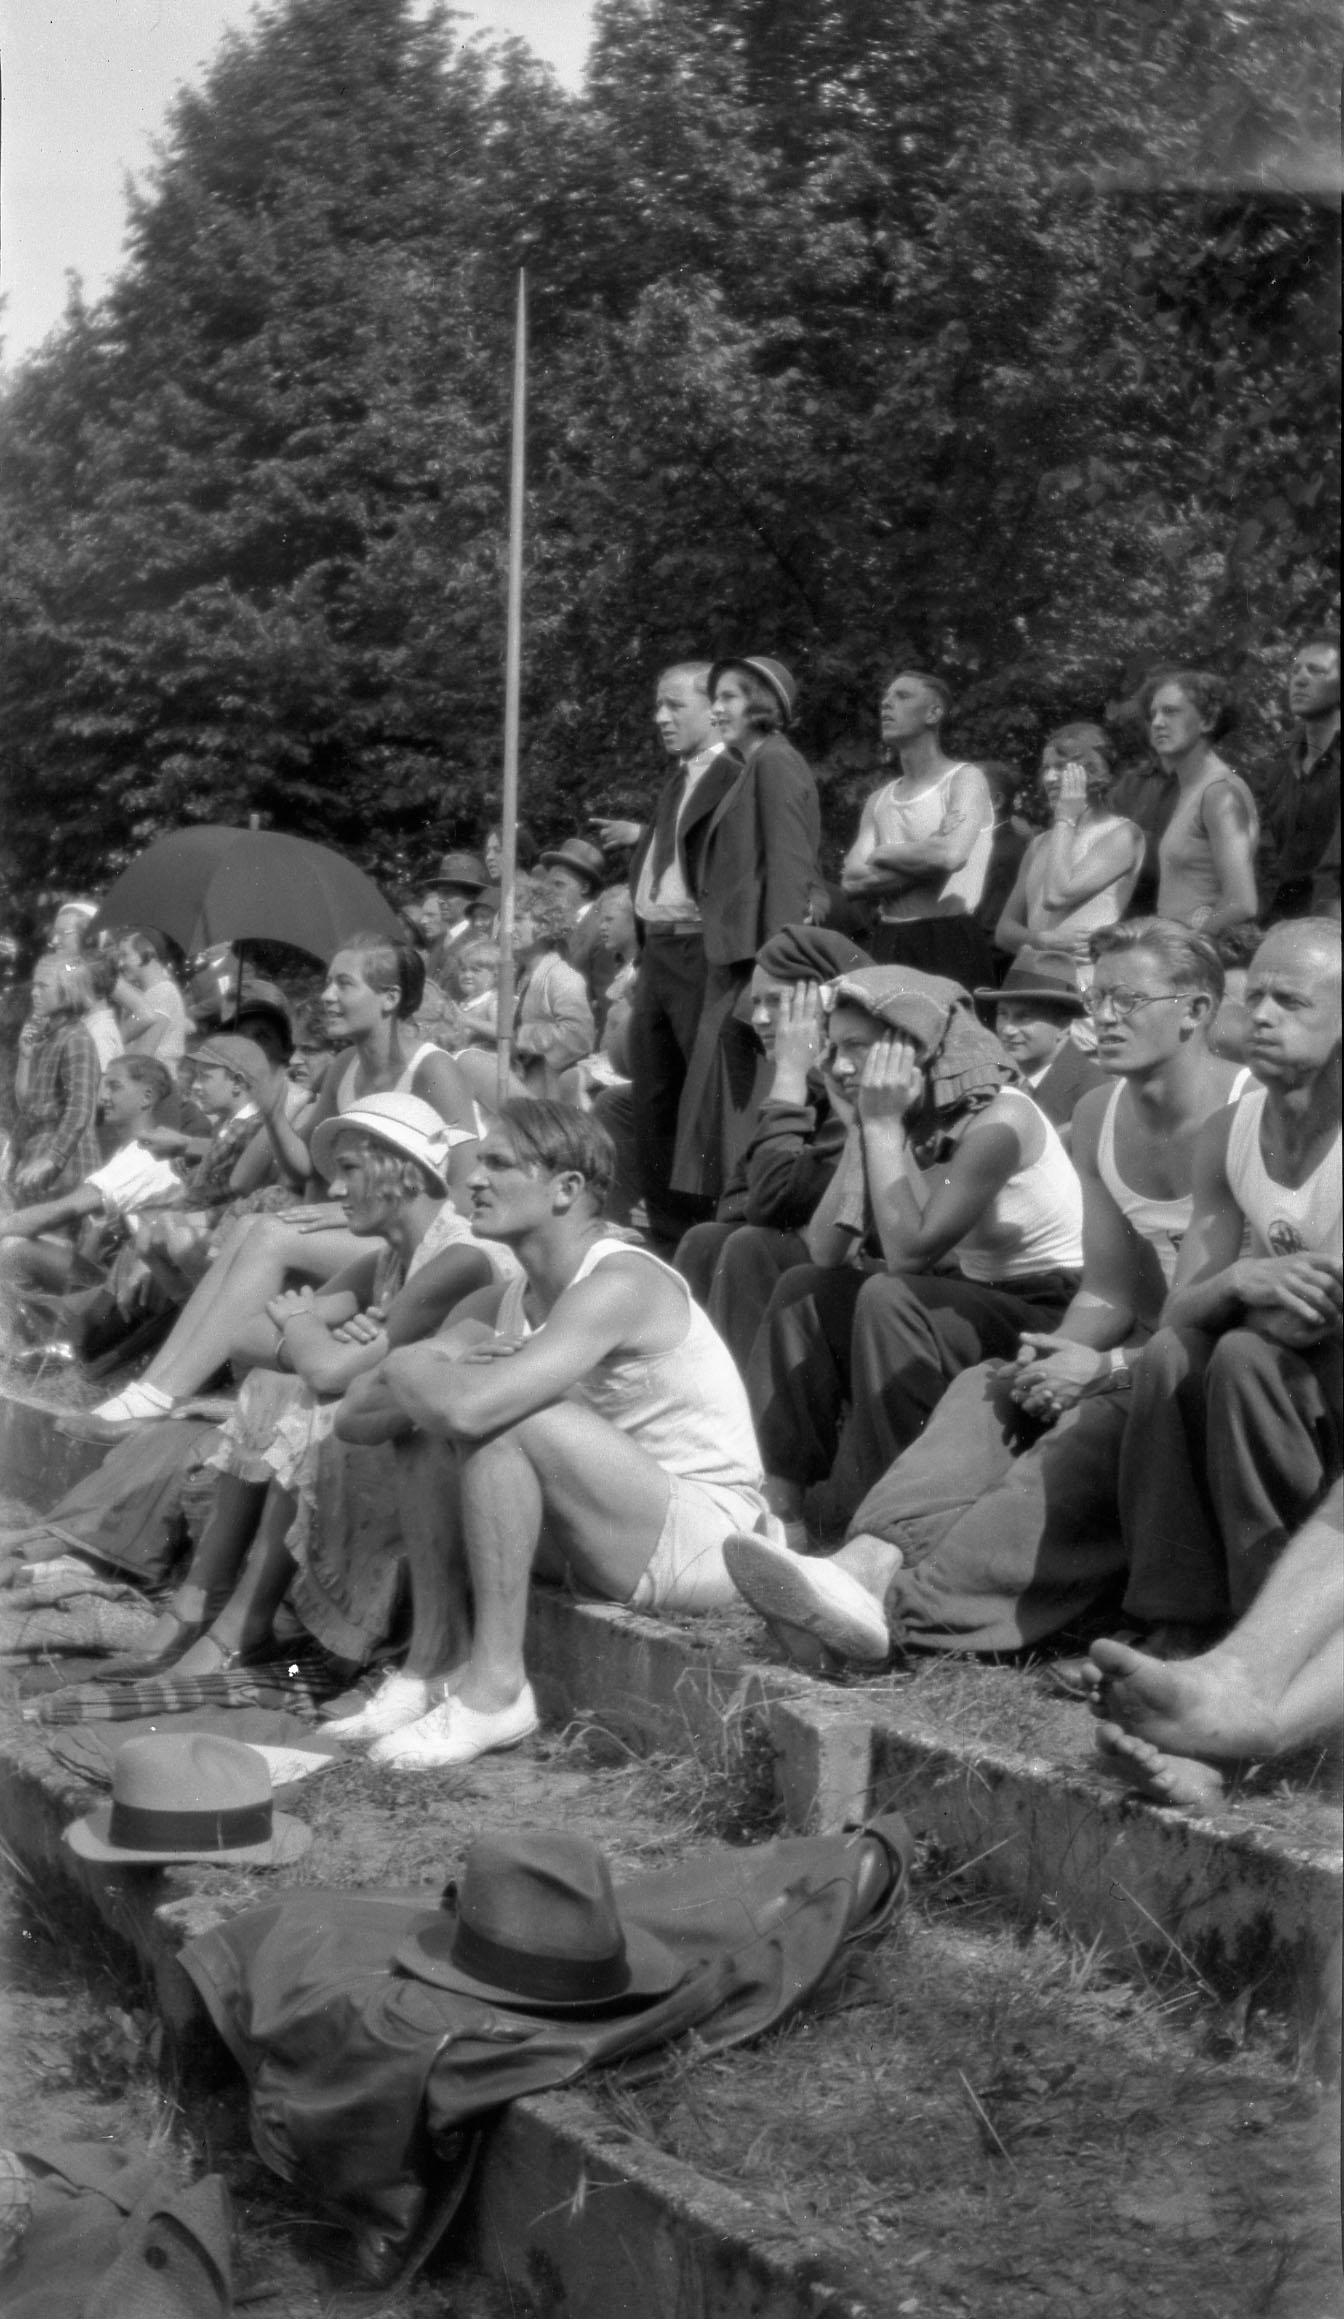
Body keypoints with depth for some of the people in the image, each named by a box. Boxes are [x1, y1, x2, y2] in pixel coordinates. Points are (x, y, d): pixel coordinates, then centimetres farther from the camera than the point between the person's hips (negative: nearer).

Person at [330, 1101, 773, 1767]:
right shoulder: (498, 1305, 5)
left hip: (705, 1539, -9)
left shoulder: (619, 1284, -22)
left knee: (506, 1418, -27)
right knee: (429, 1427, 2)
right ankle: (437, 1662, 2)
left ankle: (497, 1687, -19)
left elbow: (475, 1405, -35)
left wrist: (406, 1369, -13)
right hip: (610, 1536, 9)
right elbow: (355, 1418, 3)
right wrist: (432, 1369, -16)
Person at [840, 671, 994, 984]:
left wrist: (882, 854, -2)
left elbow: (951, 854, -18)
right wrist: (926, 858, -8)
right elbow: (852, 880, 3)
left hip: (950, 945, -5)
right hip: (887, 945, 5)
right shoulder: (879, 800, 17)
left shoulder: (965, 779, 1)